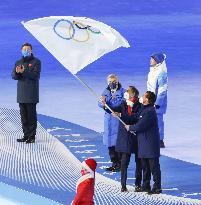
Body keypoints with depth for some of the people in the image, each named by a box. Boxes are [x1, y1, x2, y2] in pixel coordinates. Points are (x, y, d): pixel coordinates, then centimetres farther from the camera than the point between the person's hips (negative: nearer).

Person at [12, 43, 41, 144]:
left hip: (31, 94, -6)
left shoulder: (36, 62, -1)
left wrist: (23, 71, -23)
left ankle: (32, 136, -3)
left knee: (31, 115, -5)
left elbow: (35, 75, -14)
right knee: (23, 115, 7)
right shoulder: (18, 62, 16)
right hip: (21, 93, 6)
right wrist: (17, 72, -16)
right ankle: (26, 135, 14)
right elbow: (13, 76, 7)